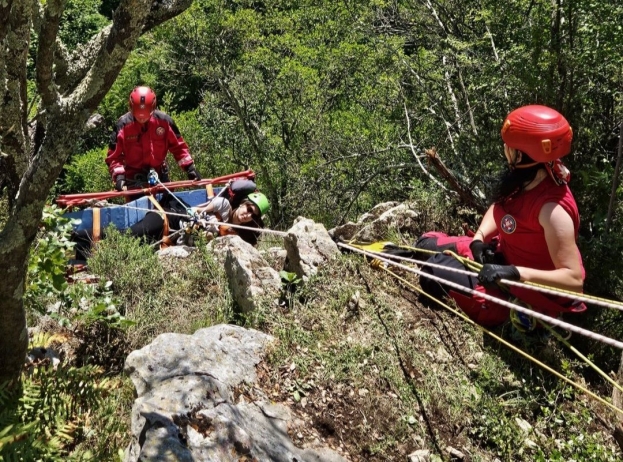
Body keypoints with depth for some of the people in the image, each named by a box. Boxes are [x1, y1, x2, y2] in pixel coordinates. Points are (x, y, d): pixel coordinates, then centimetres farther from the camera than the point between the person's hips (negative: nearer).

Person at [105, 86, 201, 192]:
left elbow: (178, 147, 1)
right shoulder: (123, 125, -13)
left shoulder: (163, 121, -9)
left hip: (159, 174, 2)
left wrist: (189, 167, -7)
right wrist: (119, 176, -24)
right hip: (134, 179, -2)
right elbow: (114, 156, -10)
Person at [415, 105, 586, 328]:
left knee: (436, 271, -21)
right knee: (427, 244, 8)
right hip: (504, 255, 8)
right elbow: (499, 207, 10)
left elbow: (574, 279, -34)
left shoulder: (551, 208, -34)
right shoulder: (526, 178, -10)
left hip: (529, 291, -8)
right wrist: (478, 239, -8)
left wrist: (515, 273, -41)